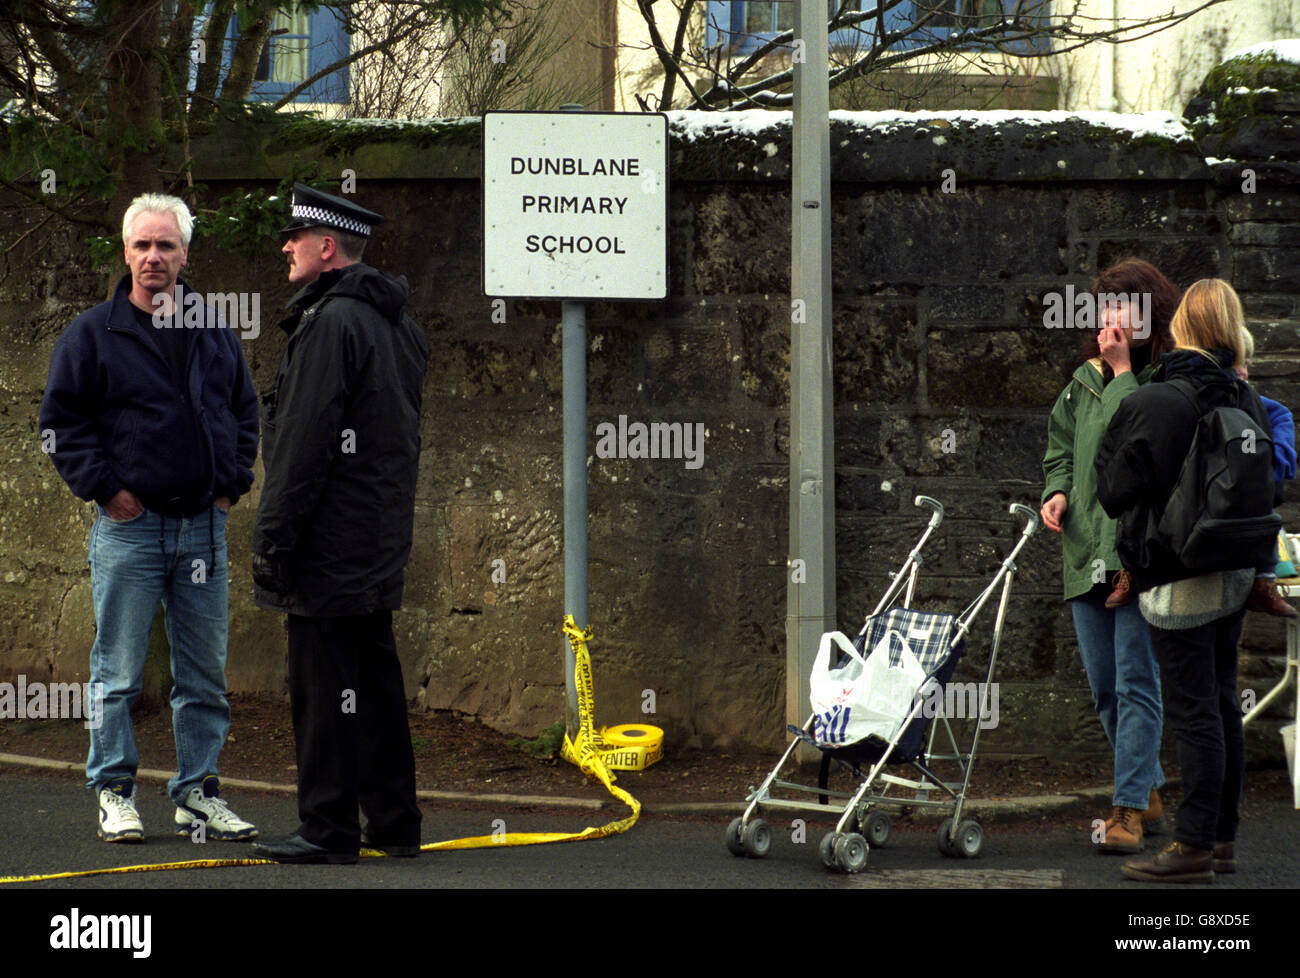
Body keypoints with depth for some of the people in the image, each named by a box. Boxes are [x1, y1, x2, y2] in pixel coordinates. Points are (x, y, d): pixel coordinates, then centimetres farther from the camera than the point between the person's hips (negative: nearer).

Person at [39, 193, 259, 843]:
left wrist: (233, 482, 8)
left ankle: (197, 794, 15)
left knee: (205, 673, 7)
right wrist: (103, 487, -8)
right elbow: (60, 420, -2)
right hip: (128, 527, -4)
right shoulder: (92, 335, -2)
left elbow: (245, 412, 20)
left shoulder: (216, 335, 11)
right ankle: (114, 794, 8)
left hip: (203, 525, 4)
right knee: (119, 673, -1)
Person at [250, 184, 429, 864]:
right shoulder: (396, 324, 16)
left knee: (323, 683, -5)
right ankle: (394, 822, 17)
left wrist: (273, 536, -16)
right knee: (375, 677, 13)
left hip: (330, 545, -10)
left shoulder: (330, 322, -15)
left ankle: (328, 829, -3)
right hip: (381, 541, 10)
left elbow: (304, 443, -19)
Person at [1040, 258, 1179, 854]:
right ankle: (1149, 794, 28)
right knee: (1105, 690, 14)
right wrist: (1057, 490, 8)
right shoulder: (1085, 381, 13)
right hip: (1086, 555, 7)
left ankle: (1128, 810, -4)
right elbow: (1061, 446, 22)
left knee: (1136, 685, -7)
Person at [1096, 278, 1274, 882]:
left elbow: (1115, 492, -8)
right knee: (1222, 705, 14)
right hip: (1237, 573, 7)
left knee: (1193, 712, -4)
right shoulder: (1249, 403, 3)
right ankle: (1222, 838, 21)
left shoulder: (1152, 404, -17)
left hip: (1181, 581, -7)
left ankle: (1194, 847, -1)